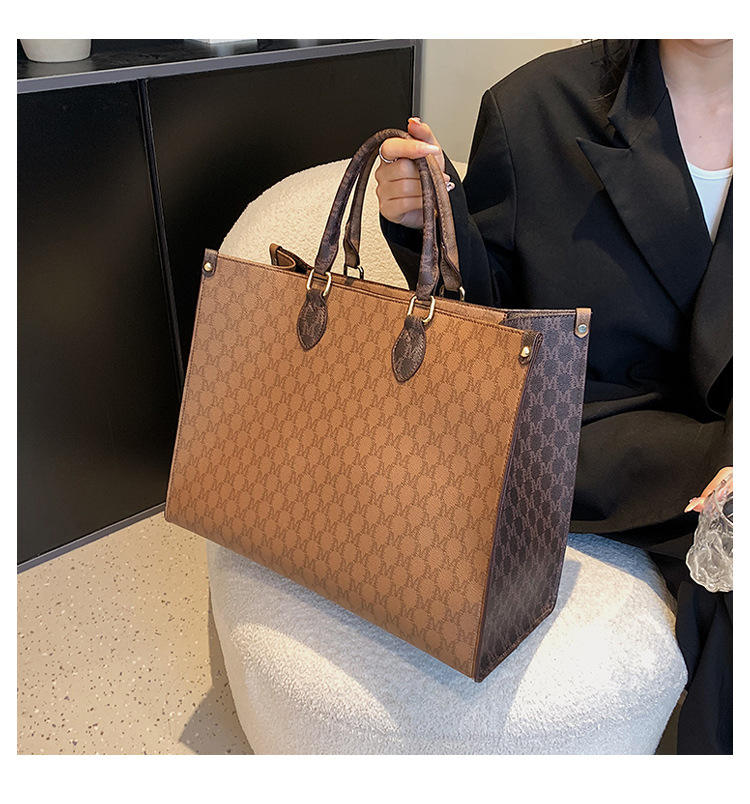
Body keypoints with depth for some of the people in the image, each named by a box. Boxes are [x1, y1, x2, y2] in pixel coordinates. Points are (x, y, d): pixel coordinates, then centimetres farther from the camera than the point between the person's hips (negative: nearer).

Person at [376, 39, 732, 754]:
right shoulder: (534, 106, -3)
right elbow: (489, 310, 2)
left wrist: (740, 449, -19)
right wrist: (434, 222, -18)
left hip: (717, 423, 3)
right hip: (593, 422, -3)